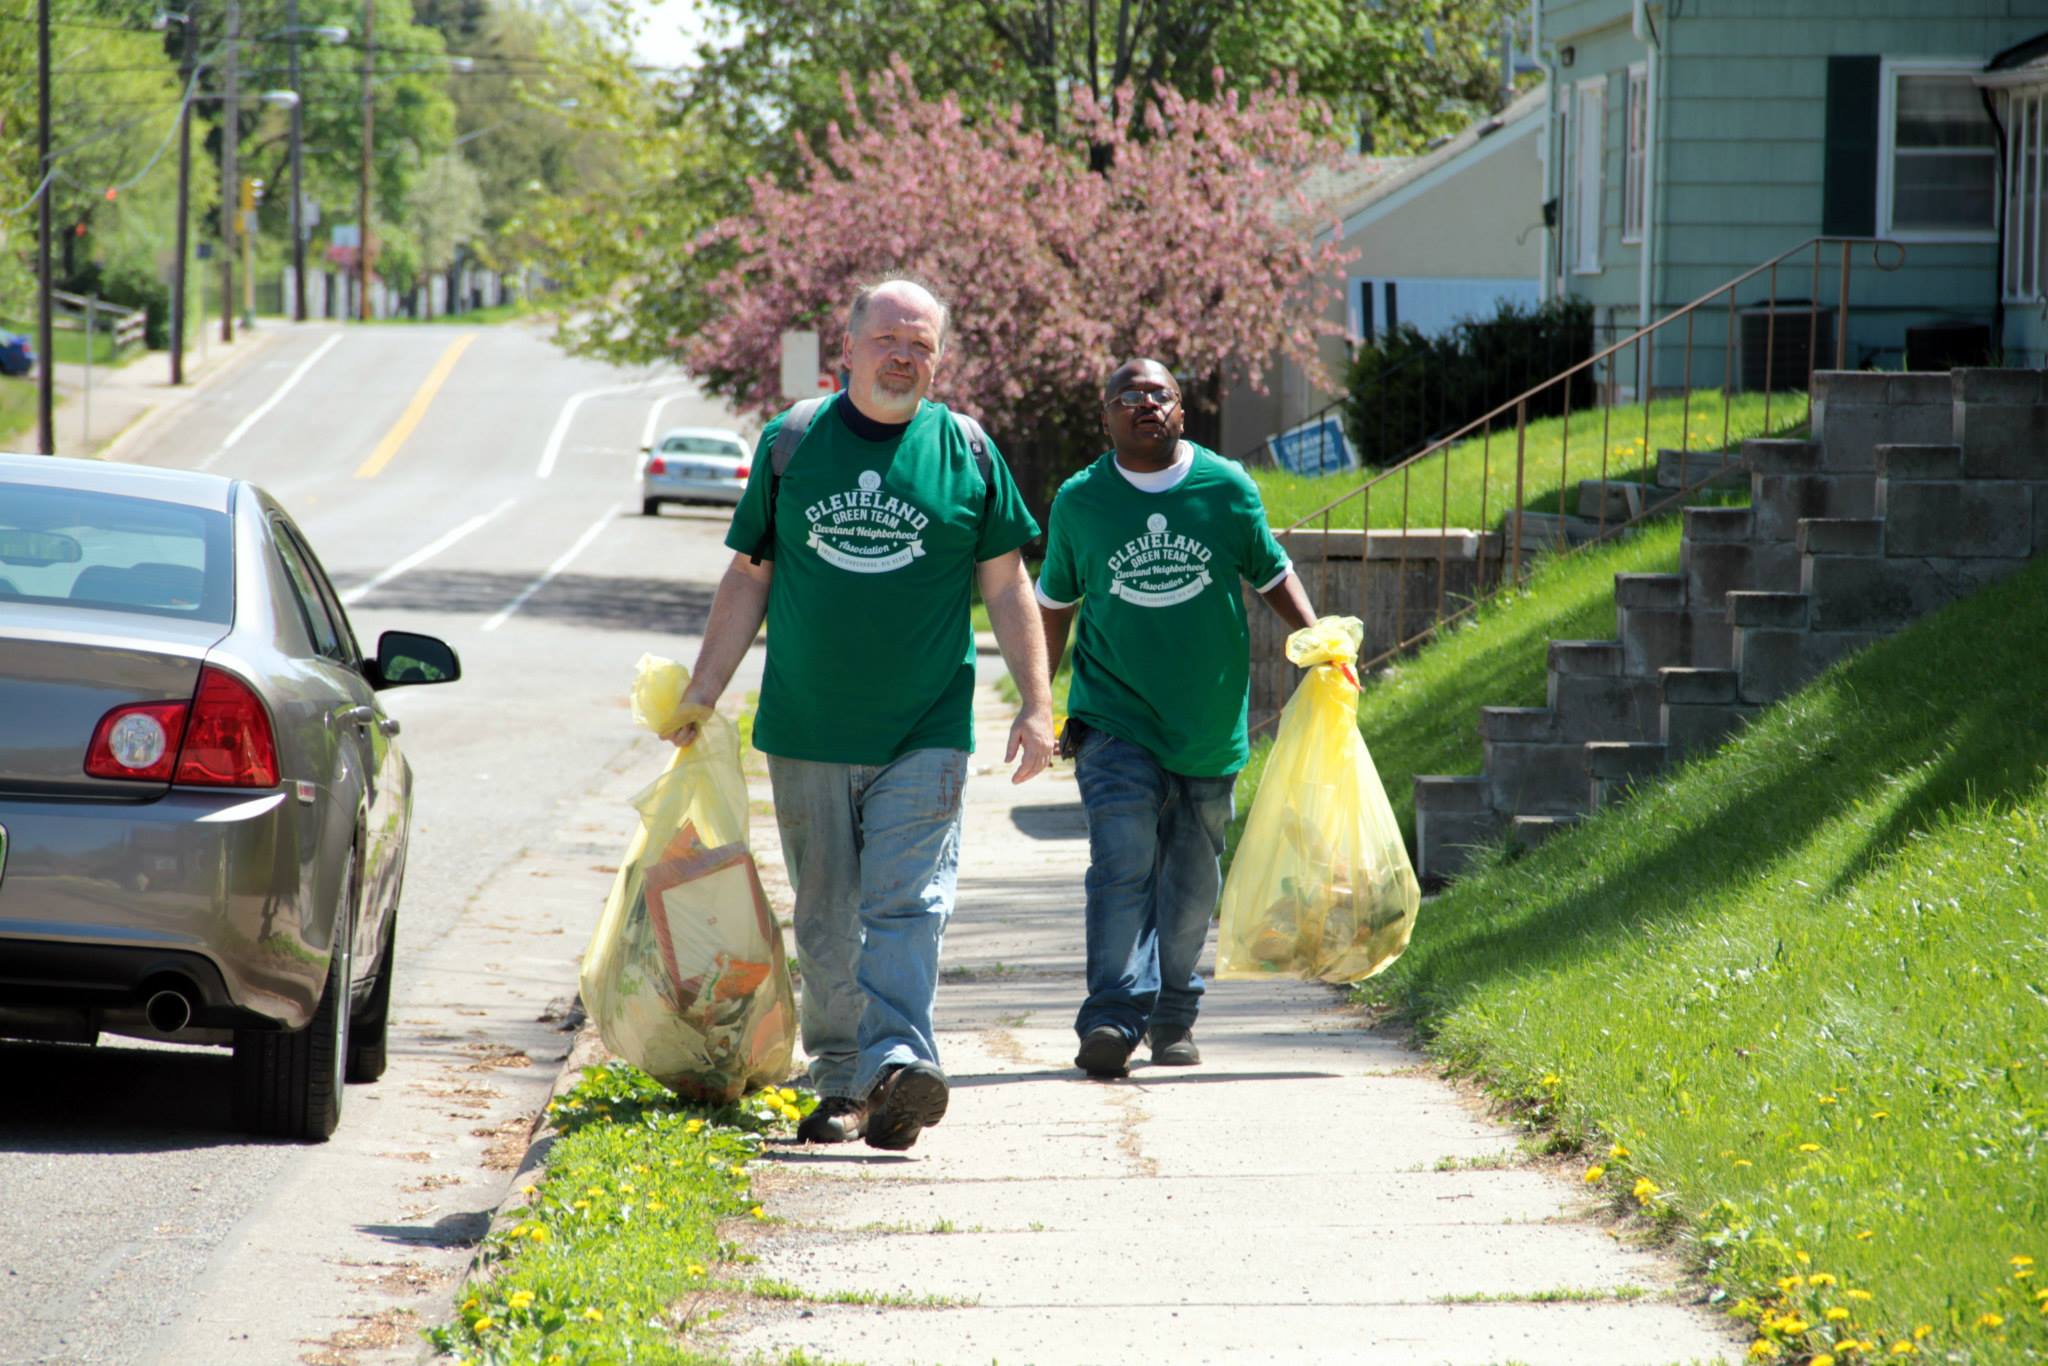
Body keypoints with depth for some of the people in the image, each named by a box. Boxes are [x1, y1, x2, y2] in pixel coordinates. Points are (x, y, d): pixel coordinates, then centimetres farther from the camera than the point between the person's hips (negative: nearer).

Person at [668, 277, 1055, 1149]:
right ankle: (842, 1085, 13)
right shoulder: (791, 443, 6)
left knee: (907, 903, -14)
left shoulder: (965, 451, 4)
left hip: (925, 731, -2)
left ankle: (898, 1063, -23)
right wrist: (701, 693, 9)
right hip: (807, 732, 2)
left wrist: (1036, 705, 2)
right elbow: (749, 577, 12)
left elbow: (1006, 586, 8)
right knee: (825, 920, 6)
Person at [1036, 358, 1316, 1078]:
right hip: (1115, 717, -2)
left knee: (1190, 883, 10)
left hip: (1209, 723, 2)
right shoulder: (1080, 500, 2)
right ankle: (1113, 1018, -21)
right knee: (1123, 864, -16)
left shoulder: (1228, 488, 2)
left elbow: (1273, 574, 13)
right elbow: (1054, 604, 13)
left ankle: (1174, 1018, 23)